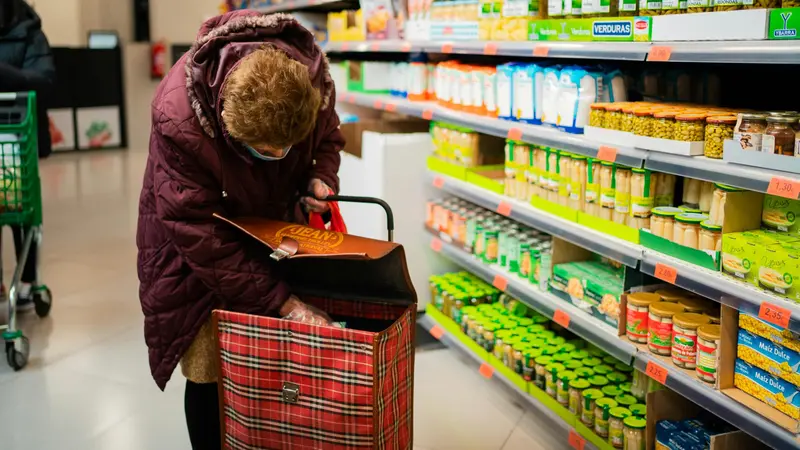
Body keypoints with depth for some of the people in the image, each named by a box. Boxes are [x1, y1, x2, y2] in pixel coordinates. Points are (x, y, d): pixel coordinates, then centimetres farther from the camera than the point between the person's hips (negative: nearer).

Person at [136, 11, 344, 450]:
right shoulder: (177, 120, -37)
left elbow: (328, 136, 1)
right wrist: (282, 302, -32)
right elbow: (201, 237, -31)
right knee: (209, 368, -4)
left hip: (272, 222, 4)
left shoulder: (311, 78, -24)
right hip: (196, 230, -3)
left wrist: (320, 177, -21)